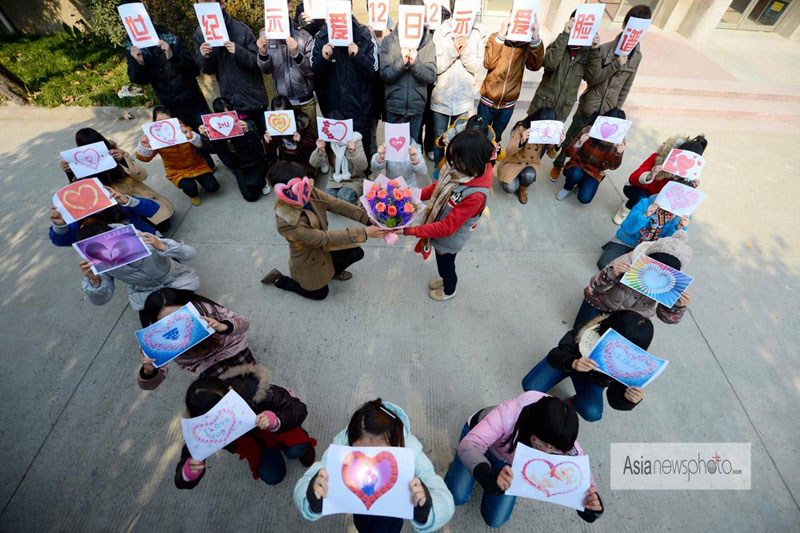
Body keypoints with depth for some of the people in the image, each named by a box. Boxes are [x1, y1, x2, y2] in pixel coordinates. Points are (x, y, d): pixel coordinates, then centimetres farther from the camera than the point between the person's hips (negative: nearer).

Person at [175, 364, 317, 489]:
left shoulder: (255, 390, -43)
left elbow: (300, 409, -35)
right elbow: (181, 481, -21)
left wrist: (276, 420, -55)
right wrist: (190, 472, -46)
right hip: (247, 438, 3)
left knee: (295, 451, -25)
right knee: (272, 477, -5)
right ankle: (272, 445, 25)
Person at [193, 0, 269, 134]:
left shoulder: (240, 28, -6)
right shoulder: (200, 33, 4)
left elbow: (259, 62, -9)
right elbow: (208, 70, 7)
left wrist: (238, 51, -25)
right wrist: (204, 57, -14)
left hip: (253, 96, -2)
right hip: (230, 100, 3)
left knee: (265, 134, 8)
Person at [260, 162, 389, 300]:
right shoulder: (286, 223, -39)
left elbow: (337, 204, -20)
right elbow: (325, 238, -37)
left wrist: (369, 219, -31)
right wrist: (364, 233, -40)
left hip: (322, 246, 5)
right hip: (307, 260, -5)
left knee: (357, 253, -3)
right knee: (320, 293, 15)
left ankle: (332, 271, 26)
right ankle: (279, 280, 29)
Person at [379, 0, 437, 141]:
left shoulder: (428, 43, 2)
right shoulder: (389, 41, -1)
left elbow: (431, 77, -5)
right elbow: (385, 74, -7)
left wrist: (415, 62, -20)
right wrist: (401, 61, -21)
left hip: (417, 107, 1)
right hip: (394, 106, 0)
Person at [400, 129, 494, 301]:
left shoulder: (476, 195, -38)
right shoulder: (460, 170, -17)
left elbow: (447, 227, -34)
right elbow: (438, 186, 1)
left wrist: (409, 231, -34)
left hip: (449, 239, -6)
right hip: (439, 227, 6)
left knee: (446, 265, 23)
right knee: (443, 262, 32)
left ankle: (449, 290, 55)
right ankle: (444, 278, 64)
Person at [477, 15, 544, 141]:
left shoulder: (527, 43, -4)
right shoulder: (496, 37, -9)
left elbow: (535, 65, -16)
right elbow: (489, 63, -24)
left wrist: (536, 37, -26)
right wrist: (502, 34, -29)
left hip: (508, 105, 2)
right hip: (488, 102, -2)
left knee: (496, 138, 19)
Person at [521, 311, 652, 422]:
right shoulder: (590, 332, -38)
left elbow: (615, 400, -24)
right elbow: (554, 356, -37)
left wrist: (629, 398, -48)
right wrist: (573, 363, -59)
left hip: (593, 381, 2)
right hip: (568, 361, -1)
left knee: (592, 414, -22)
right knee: (530, 385, -18)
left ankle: (574, 402, 11)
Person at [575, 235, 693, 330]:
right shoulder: (628, 261, -31)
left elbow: (667, 318, -16)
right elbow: (596, 287, -27)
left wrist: (677, 306, -39)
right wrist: (612, 274, -49)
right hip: (602, 302, -2)